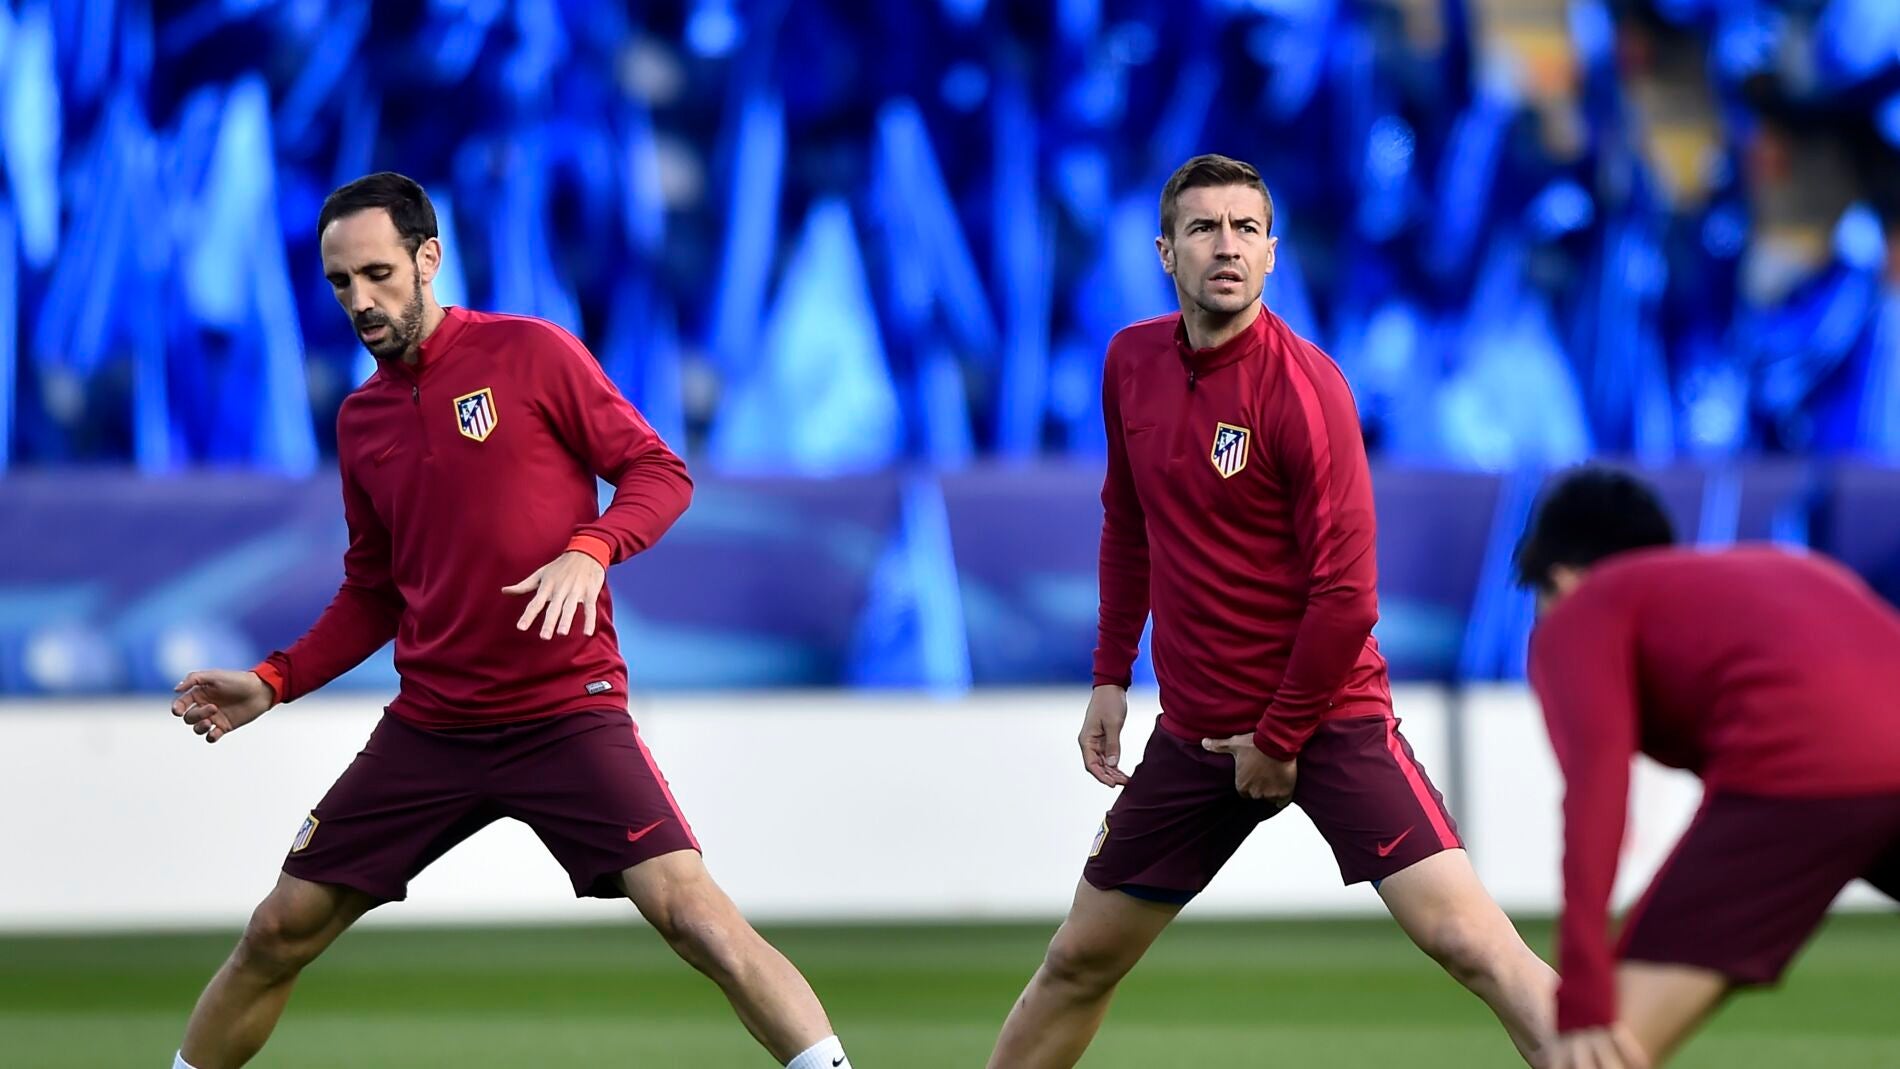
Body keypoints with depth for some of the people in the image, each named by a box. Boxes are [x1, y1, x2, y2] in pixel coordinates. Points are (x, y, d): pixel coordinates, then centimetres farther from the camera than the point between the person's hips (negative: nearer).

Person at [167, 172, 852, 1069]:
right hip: (429, 727, 5)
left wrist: (589, 552, -23)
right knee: (279, 931, 5)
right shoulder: (361, 420, 11)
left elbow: (660, 472, -4)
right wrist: (272, 682, 8)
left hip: (566, 714, -5)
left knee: (689, 908, -22)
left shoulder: (530, 353, -4)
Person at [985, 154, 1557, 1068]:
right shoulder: (1132, 362, 3)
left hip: (1326, 717, -6)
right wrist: (1110, 677, 14)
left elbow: (1346, 596, -17)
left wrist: (1280, 739, -12)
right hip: (1194, 730, 6)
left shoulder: (1305, 388, -16)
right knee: (1079, 961, 12)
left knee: (1467, 938, -19)